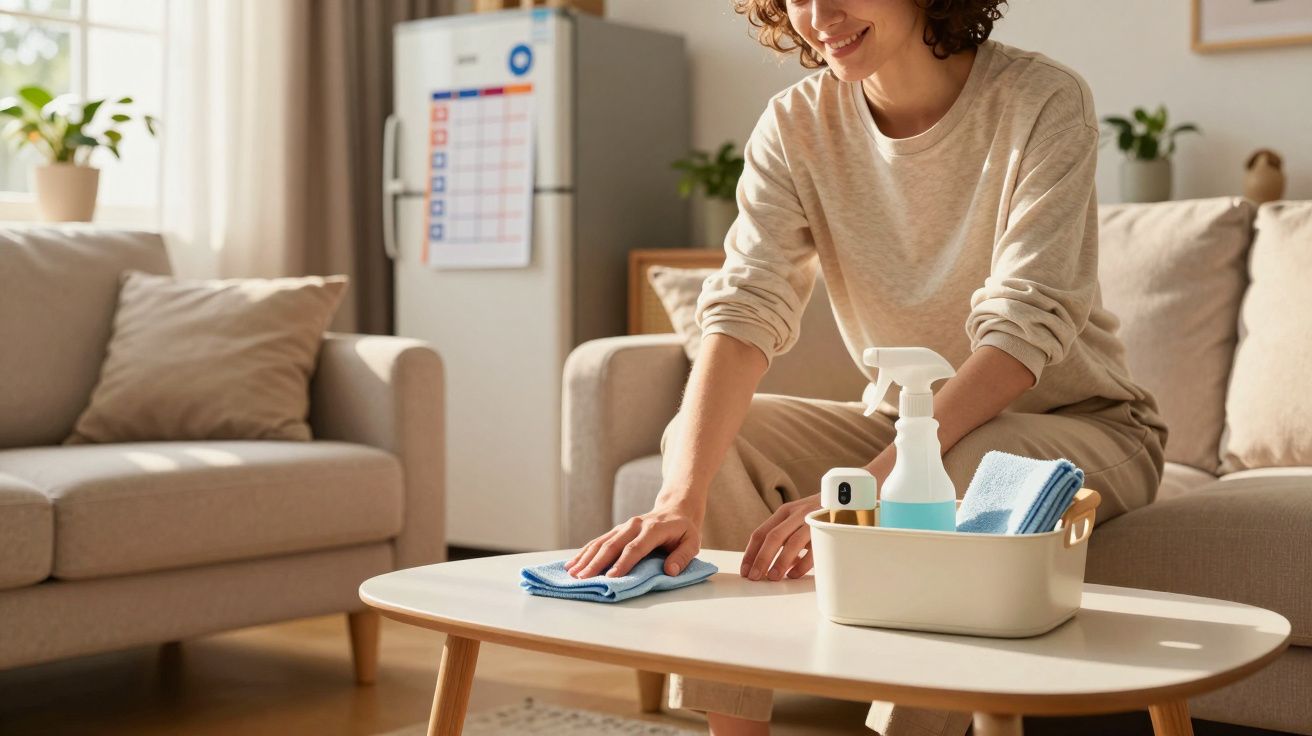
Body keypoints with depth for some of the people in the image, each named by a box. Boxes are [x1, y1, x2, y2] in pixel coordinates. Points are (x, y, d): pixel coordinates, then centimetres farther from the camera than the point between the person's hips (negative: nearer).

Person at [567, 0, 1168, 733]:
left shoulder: (1042, 100, -19)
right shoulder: (796, 123, -7)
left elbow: (1021, 333, -28)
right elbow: (746, 311, -19)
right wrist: (682, 496, -36)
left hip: (1079, 421, -4)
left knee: (953, 474, -36)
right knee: (703, 434, -14)